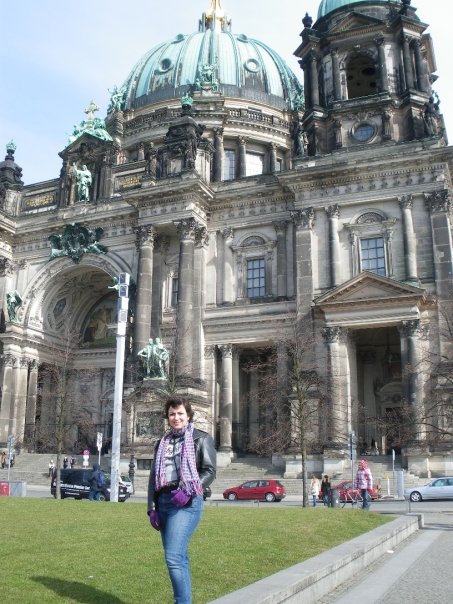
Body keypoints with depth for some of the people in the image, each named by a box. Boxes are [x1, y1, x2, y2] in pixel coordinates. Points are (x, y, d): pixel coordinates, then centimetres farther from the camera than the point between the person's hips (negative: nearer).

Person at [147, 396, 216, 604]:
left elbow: (210, 471, -5)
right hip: (163, 502, 6)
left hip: (187, 504, -6)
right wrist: (152, 508, 8)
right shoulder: (162, 443, 18)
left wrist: (188, 492, -18)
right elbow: (153, 476, 17)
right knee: (179, 557, 11)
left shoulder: (201, 439, 2)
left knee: (173, 557, -16)